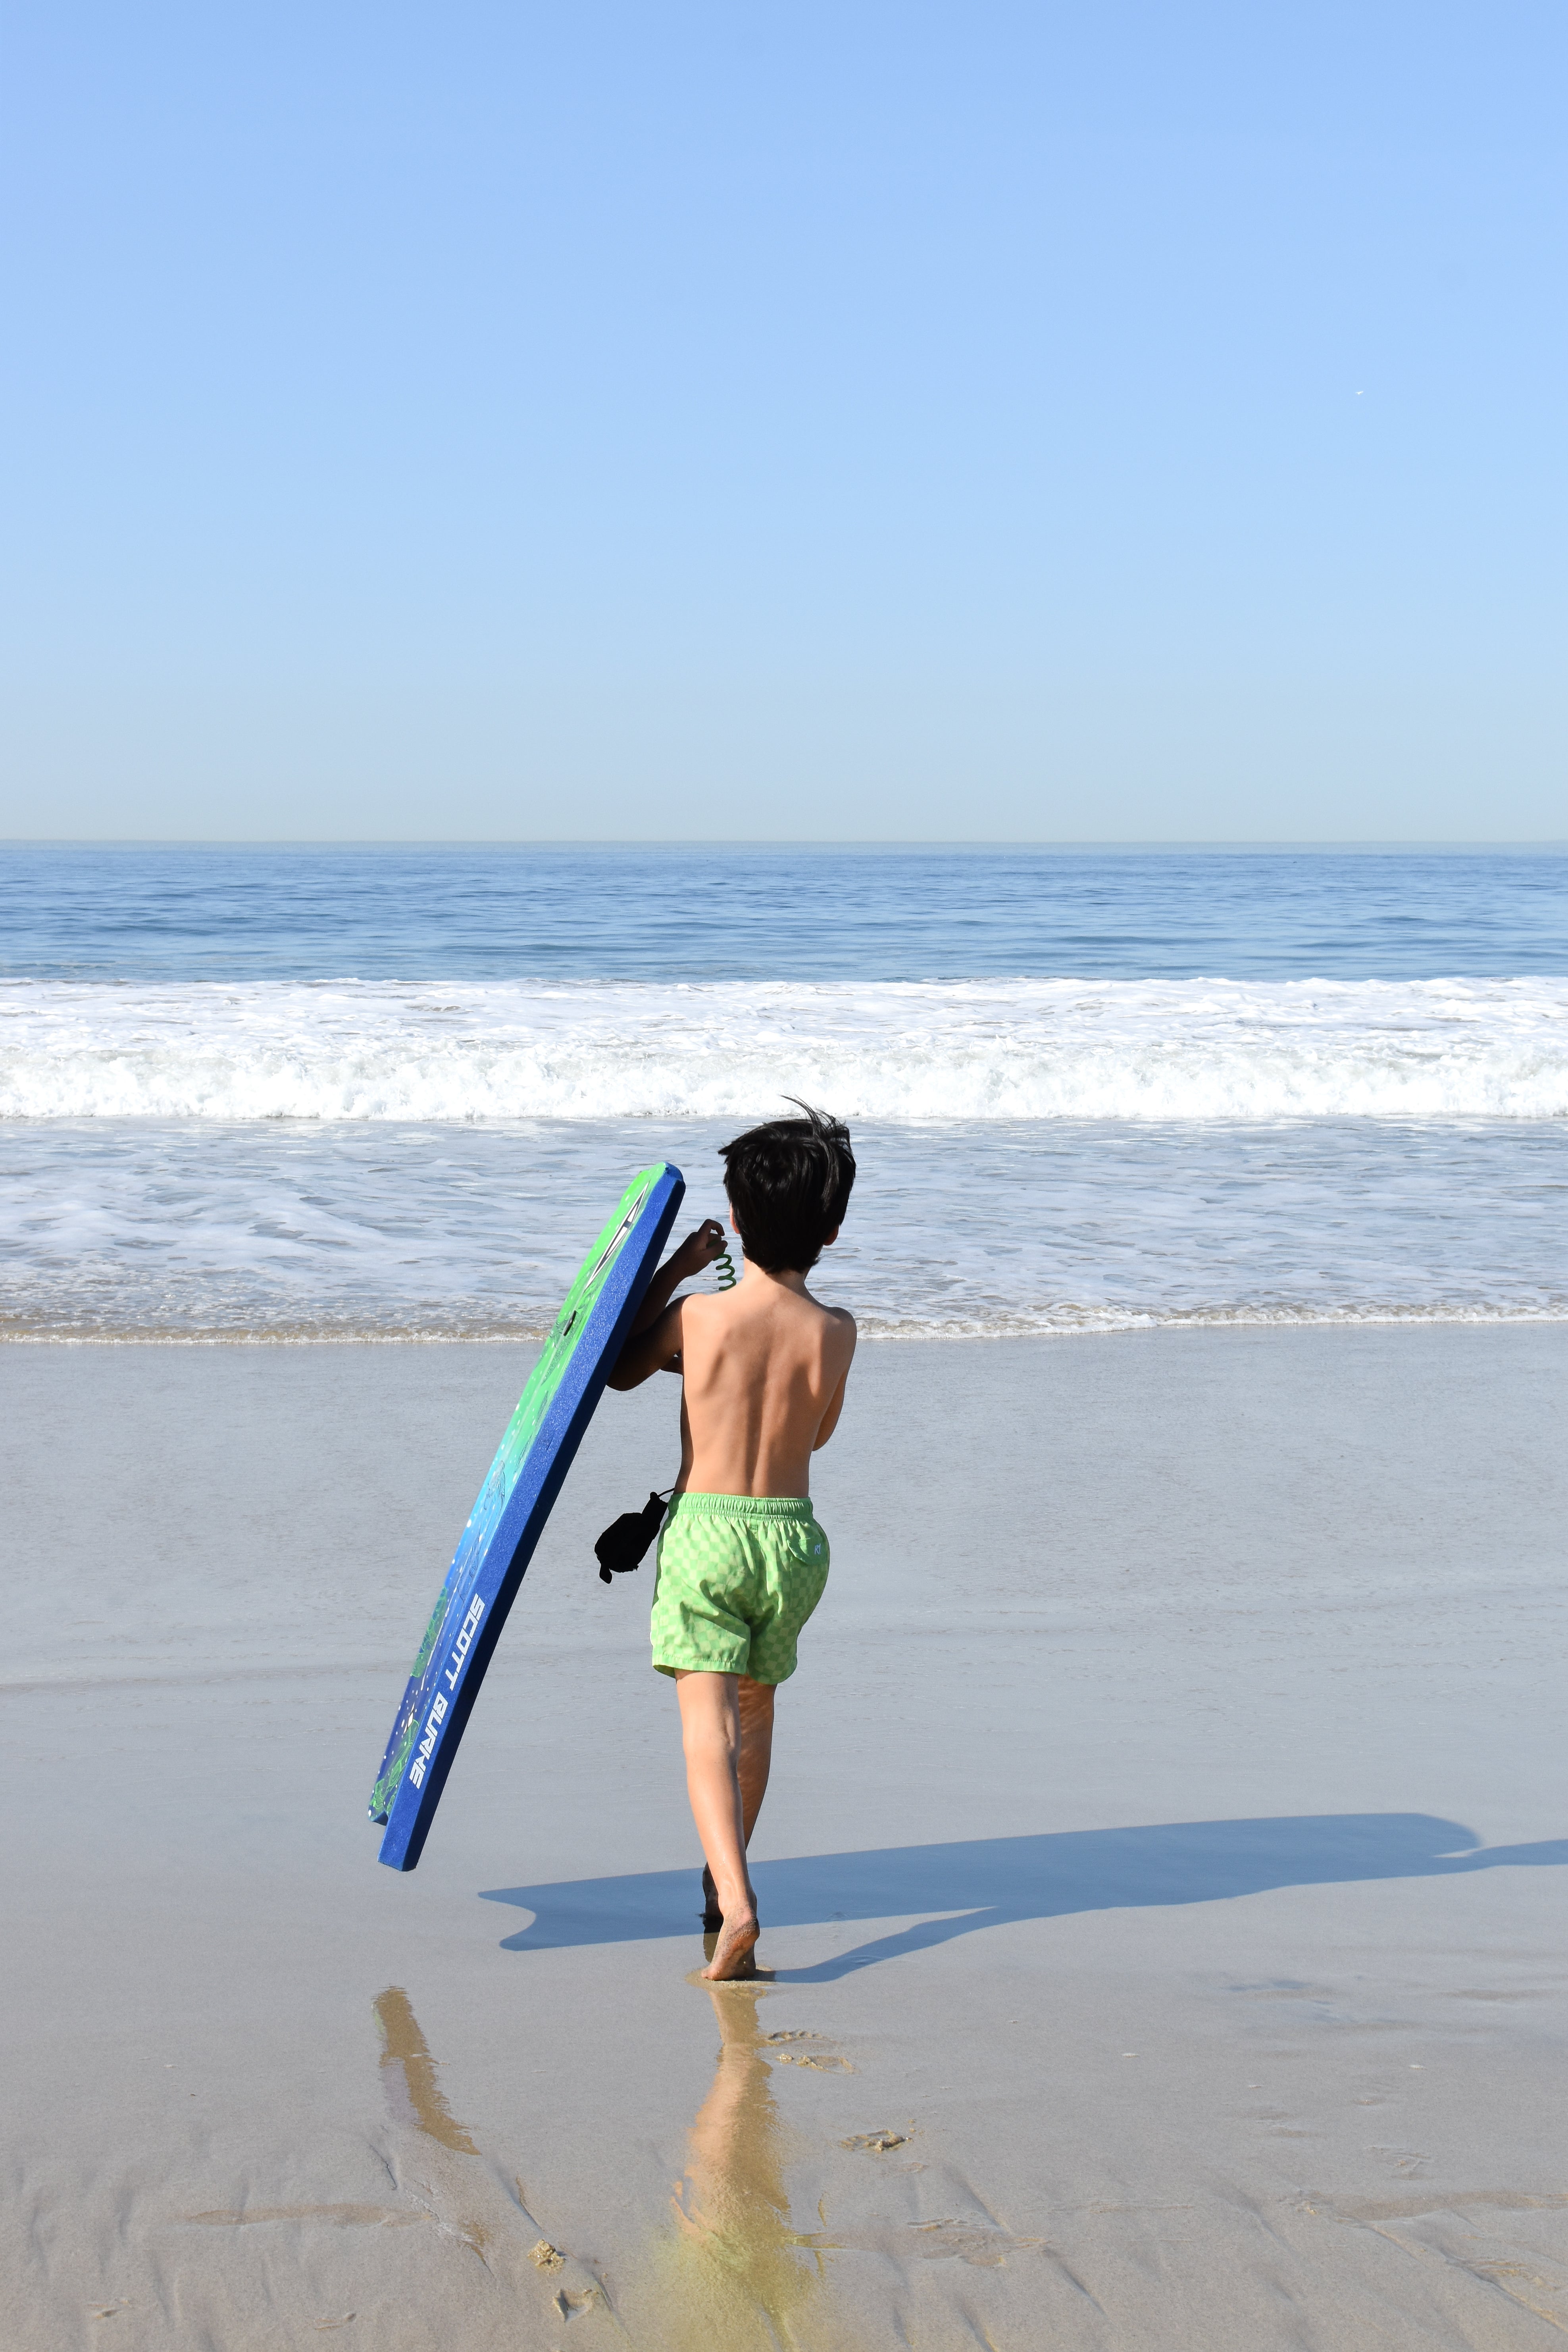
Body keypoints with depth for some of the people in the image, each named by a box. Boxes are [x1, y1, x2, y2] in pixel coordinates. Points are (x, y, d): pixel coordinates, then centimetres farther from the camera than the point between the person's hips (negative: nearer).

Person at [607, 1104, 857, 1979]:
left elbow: (622, 1371, 12)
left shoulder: (696, 1316, -8)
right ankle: (723, 1877, 36)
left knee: (709, 1724, -9)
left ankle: (736, 1903, -26)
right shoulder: (835, 1332, -4)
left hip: (705, 1530, -3)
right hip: (795, 1535, 3)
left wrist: (672, 1271, 14)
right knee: (756, 1707, 23)